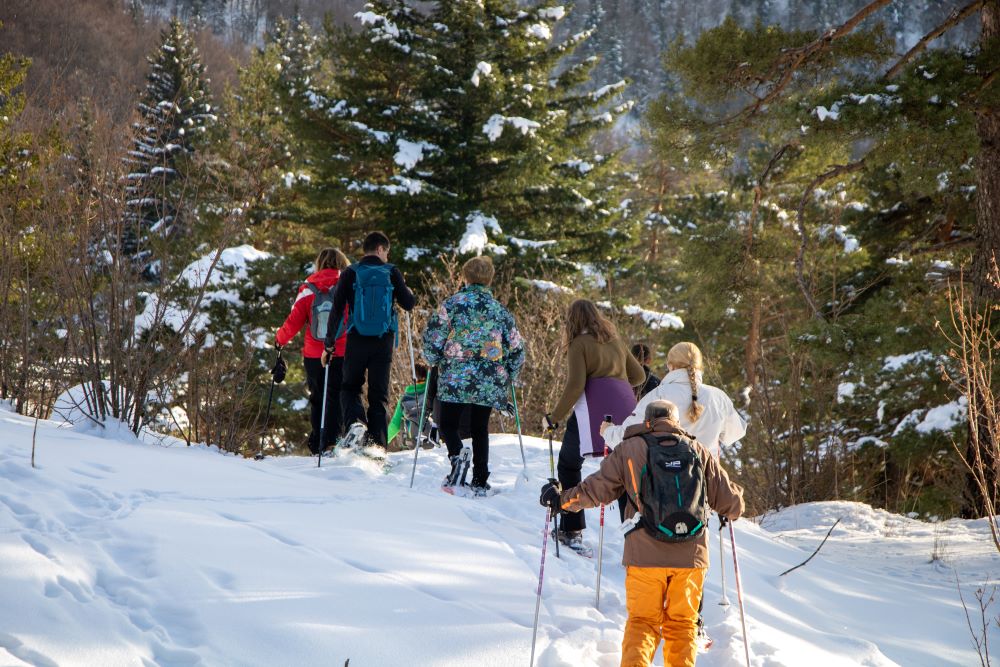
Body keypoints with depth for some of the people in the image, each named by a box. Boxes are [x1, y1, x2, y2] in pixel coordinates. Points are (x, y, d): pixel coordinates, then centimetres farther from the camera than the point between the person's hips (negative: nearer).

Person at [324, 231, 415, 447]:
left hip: (357, 340, 0)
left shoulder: (351, 273, 0)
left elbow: (337, 308, -3)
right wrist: (407, 292, 27)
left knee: (350, 386, 14)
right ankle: (377, 444, -1)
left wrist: (330, 341, 3)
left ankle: (355, 421, -16)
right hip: (384, 340, 0)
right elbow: (408, 304, 3)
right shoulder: (391, 272, 1)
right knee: (379, 393, 7)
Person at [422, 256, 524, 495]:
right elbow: (517, 349, 10)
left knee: (448, 424, 9)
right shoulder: (500, 310, 9)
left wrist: (434, 360, 11)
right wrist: (509, 376, 23)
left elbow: (432, 336, -7)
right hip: (490, 382, 3)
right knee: (480, 429, 13)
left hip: (455, 378, -3)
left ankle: (457, 456, -20)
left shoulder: (453, 303, -1)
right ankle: (480, 482, 8)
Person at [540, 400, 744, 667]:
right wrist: (734, 509, 35)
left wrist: (562, 500, 18)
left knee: (642, 622, 6)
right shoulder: (697, 451, 9)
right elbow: (729, 500, 12)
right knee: (682, 625, 12)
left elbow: (596, 489, 2)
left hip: (645, 554, -1)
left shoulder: (628, 449, 4)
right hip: (690, 554, 1)